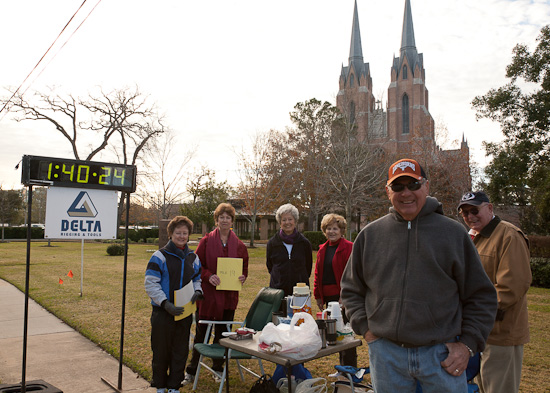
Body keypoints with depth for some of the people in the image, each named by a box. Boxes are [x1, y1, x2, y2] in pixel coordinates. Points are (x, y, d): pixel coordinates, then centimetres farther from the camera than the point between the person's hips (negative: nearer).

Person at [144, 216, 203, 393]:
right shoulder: (160, 256, -8)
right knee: (161, 351, 8)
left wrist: (197, 292, -4)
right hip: (163, 312, -4)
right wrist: (166, 304, -22)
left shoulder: (193, 258, 9)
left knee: (180, 352, 12)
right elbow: (151, 284, -12)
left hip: (185, 312, 4)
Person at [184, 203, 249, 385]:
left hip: (229, 296, 2)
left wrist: (243, 277, -8)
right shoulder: (206, 241, -2)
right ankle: (191, 371, 20)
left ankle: (218, 369, 29)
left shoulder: (239, 245, 6)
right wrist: (208, 276, -19)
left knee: (223, 333, 12)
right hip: (207, 294, -2)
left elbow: (244, 268, 13)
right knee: (201, 332, 5)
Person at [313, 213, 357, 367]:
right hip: (328, 297, 7)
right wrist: (318, 295, 12)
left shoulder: (348, 247, -7)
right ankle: (342, 368, 25)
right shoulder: (323, 249, 14)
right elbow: (318, 273, 18)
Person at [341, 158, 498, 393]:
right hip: (385, 353, 1)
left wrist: (468, 344, -3)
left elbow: (481, 296, 4)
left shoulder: (453, 233, 1)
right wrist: (365, 328, 1)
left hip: (442, 354, -1)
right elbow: (351, 289, 12)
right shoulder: (370, 235, 4)